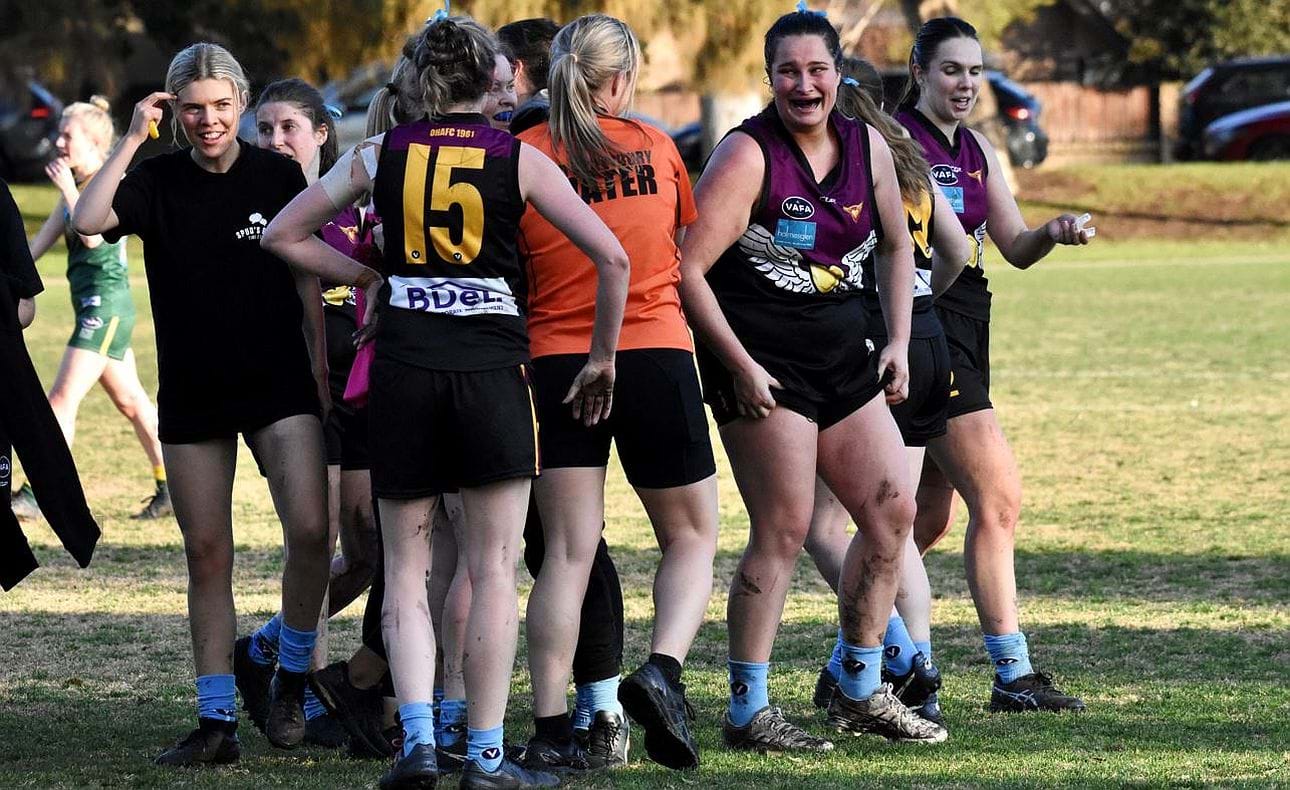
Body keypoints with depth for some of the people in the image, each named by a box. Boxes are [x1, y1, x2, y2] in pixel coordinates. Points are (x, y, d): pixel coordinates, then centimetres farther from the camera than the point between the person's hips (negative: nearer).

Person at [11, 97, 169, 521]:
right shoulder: (76, 185, 15)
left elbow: (92, 235, -25)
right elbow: (40, 242, 17)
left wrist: (68, 189, -20)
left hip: (106, 304, -10)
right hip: (95, 306, 10)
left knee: (64, 397, -13)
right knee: (130, 401, 13)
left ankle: (37, 494, -15)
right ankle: (171, 490, 19)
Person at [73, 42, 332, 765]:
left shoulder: (279, 175, 0)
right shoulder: (158, 182, -1)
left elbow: (308, 280, 6)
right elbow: (88, 220, -19)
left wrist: (323, 370, 3)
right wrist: (132, 140, -16)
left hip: (279, 384, -1)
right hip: (192, 394, 1)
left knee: (310, 529, -18)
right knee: (207, 555, 4)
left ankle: (292, 677, 5)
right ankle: (218, 723, 10)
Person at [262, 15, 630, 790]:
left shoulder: (380, 156, 7)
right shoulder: (517, 159, 1)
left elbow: (284, 235, 12)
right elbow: (611, 258, -3)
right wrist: (602, 359, 8)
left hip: (404, 357, 2)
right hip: (493, 360, -2)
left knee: (406, 565, 10)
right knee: (494, 567, 3)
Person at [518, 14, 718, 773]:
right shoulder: (655, 146, 4)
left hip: (558, 361, 0)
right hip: (658, 355, 0)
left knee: (568, 550, 1)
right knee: (692, 537, 12)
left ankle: (552, 727, -6)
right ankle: (663, 669, -12)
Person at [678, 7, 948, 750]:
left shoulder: (868, 147, 6)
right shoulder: (748, 155, -13)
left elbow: (896, 245, 21)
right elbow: (690, 269, -16)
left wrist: (898, 342, 11)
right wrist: (740, 367, -18)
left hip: (844, 362, 7)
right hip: (762, 368, -7)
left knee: (894, 510, 5)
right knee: (784, 530, -10)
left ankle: (861, 691, 18)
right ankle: (748, 711, -3)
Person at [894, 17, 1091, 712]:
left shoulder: (976, 150, 15)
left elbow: (1016, 249, 12)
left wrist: (1055, 232, -9)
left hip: (963, 332, 9)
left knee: (926, 517, 12)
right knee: (997, 498, -13)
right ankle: (1012, 675, -10)